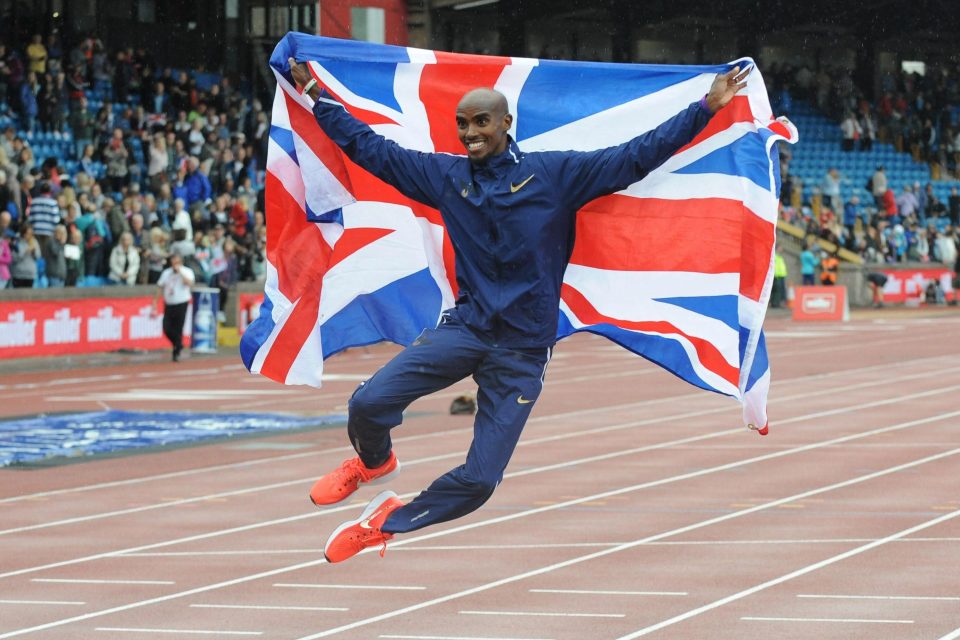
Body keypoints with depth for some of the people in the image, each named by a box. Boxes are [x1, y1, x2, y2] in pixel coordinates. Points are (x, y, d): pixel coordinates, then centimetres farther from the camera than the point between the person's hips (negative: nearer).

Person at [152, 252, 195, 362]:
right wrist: (155, 303, 8)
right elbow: (160, 288, 13)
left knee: (178, 329, -5)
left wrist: (180, 271, -20)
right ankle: (178, 344, 21)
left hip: (181, 304, -4)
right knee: (167, 328, -5)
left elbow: (190, 283, -22)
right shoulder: (166, 273, 10)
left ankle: (176, 353, 7)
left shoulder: (187, 271, -1)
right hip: (169, 304, 4)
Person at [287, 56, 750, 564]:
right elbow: (370, 148, 13)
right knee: (369, 402, -18)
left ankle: (388, 522, 23)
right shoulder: (445, 175, 4)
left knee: (479, 480, -4)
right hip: (466, 327, 2)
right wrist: (316, 96, 13)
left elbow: (637, 156, -4)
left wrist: (708, 107, -9)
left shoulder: (555, 174, -4)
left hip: (523, 350, -2)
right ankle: (373, 462, 20)